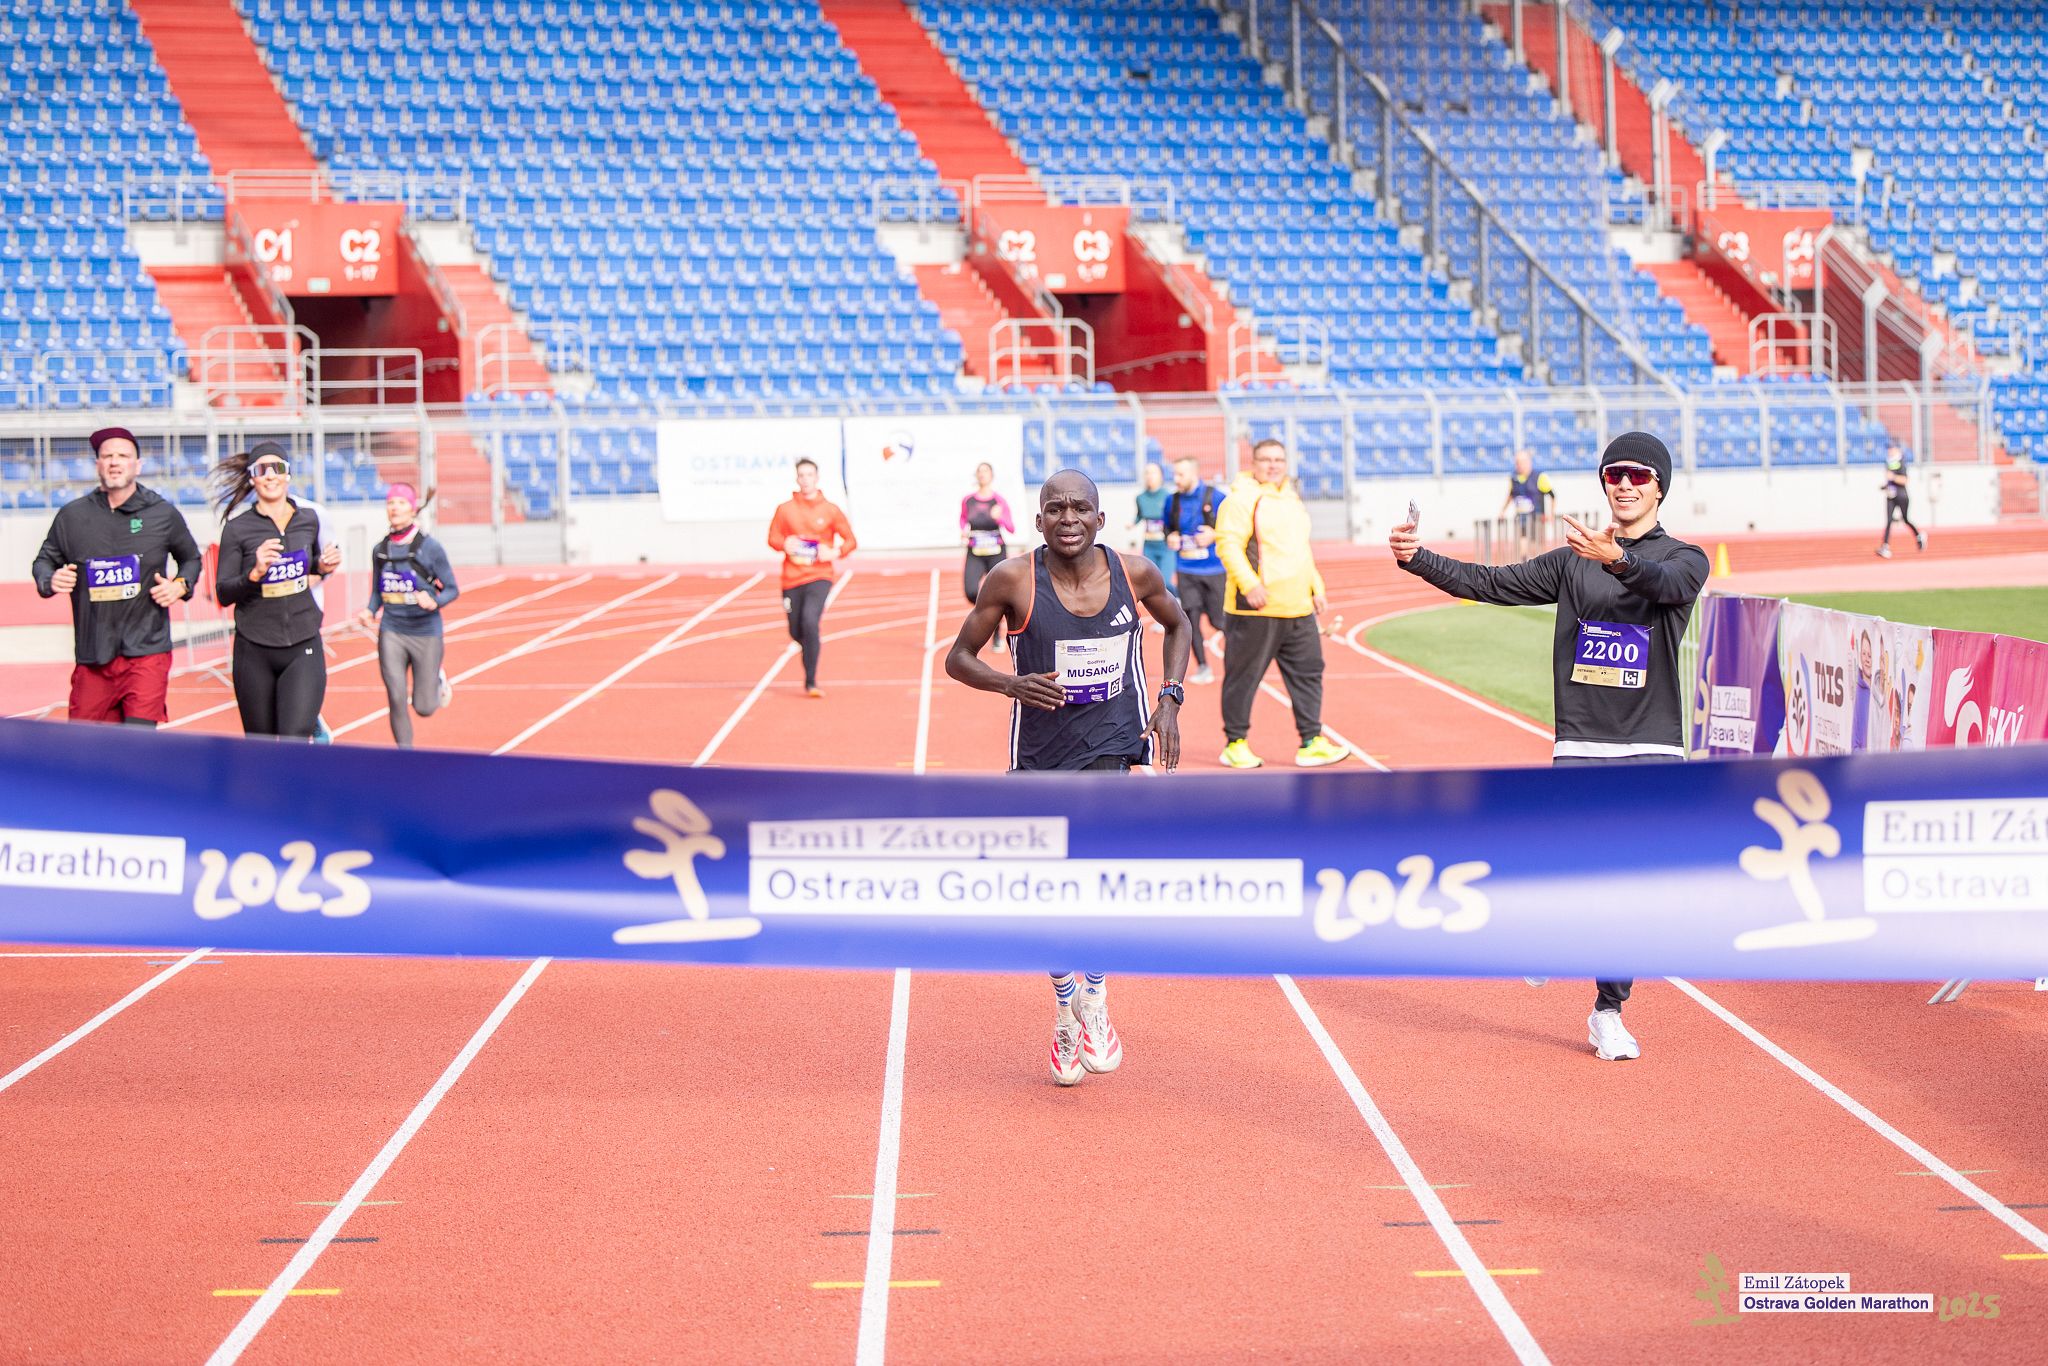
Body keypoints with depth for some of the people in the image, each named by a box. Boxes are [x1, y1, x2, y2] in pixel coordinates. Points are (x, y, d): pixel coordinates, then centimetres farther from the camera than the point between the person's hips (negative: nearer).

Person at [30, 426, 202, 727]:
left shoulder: (163, 513, 5)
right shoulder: (72, 516, 6)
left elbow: (191, 559, 20)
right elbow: (44, 560, 18)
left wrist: (180, 585, 0)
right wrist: (50, 580, -5)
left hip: (147, 651, -2)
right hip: (92, 657, 2)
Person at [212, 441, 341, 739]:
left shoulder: (310, 520, 6)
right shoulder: (237, 528, -3)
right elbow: (223, 594, -6)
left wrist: (324, 566, 4)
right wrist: (255, 573, -23)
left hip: (303, 649, 1)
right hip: (255, 650, -1)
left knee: (296, 742, -16)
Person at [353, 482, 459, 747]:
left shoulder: (430, 547, -7)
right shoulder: (380, 550, 5)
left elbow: (452, 590, -4)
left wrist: (433, 601, -24)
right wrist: (369, 612, -5)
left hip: (425, 633, -2)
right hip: (391, 633, 3)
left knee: (424, 708, 2)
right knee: (396, 701, -6)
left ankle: (438, 680, 37)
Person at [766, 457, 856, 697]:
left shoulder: (830, 511, 2)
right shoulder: (785, 509, 4)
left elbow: (850, 540, 6)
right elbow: (772, 537, 6)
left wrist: (835, 553, -13)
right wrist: (784, 544, -17)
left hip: (819, 577, -2)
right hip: (792, 578, 2)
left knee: (810, 623, -23)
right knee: (796, 632, 8)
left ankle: (810, 682, -17)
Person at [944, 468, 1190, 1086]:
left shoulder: (1134, 572, -7)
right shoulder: (1013, 580, -13)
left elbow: (1177, 624, 14)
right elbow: (958, 658, -4)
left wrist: (1171, 698, 1)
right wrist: (1012, 684, -22)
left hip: (1114, 740, 0)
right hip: (1040, 749, 0)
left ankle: (1094, 997, -1)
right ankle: (1065, 1011, 33)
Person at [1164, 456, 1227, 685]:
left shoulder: (1216, 498, -7)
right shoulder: (1172, 500, 5)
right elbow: (1168, 528, 19)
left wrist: (1215, 535, -17)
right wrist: (1170, 539, -2)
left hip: (1214, 569, -3)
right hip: (1186, 571, 3)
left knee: (1219, 621, 1)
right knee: (1191, 619, -4)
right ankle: (1202, 667, 5)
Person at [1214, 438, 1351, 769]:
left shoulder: (1292, 500, 19)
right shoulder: (1242, 499, -8)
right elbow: (1228, 545, -17)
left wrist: (1316, 587, 21)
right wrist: (1249, 583, -26)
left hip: (1298, 609, 8)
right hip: (1254, 610, -8)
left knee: (1308, 671, 5)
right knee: (1244, 676, 0)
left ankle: (1311, 744, 9)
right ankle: (1235, 744, 9)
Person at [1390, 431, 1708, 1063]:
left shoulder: (1686, 559, 3)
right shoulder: (1572, 561, 12)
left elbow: (1669, 583, -22)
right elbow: (1488, 584, 5)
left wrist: (1618, 560, -43)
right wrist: (1416, 558, -11)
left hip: (1653, 750, -1)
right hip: (1580, 749, 1)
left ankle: (1608, 1013, 11)